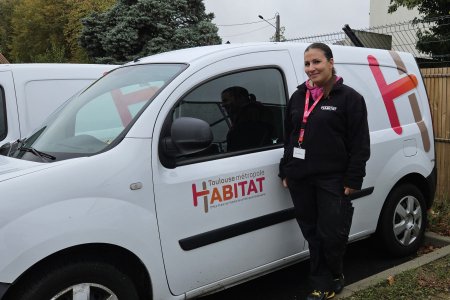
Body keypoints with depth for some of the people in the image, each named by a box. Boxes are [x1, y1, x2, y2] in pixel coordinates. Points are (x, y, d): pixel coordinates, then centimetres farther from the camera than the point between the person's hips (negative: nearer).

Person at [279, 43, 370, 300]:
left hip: (333, 180, -5)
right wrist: (286, 171, 15)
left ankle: (334, 275, 28)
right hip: (300, 179, 5)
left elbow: (360, 144, -7)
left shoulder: (349, 98, -5)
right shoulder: (298, 97, 12)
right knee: (312, 233, 10)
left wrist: (353, 180, -12)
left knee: (332, 234, 0)